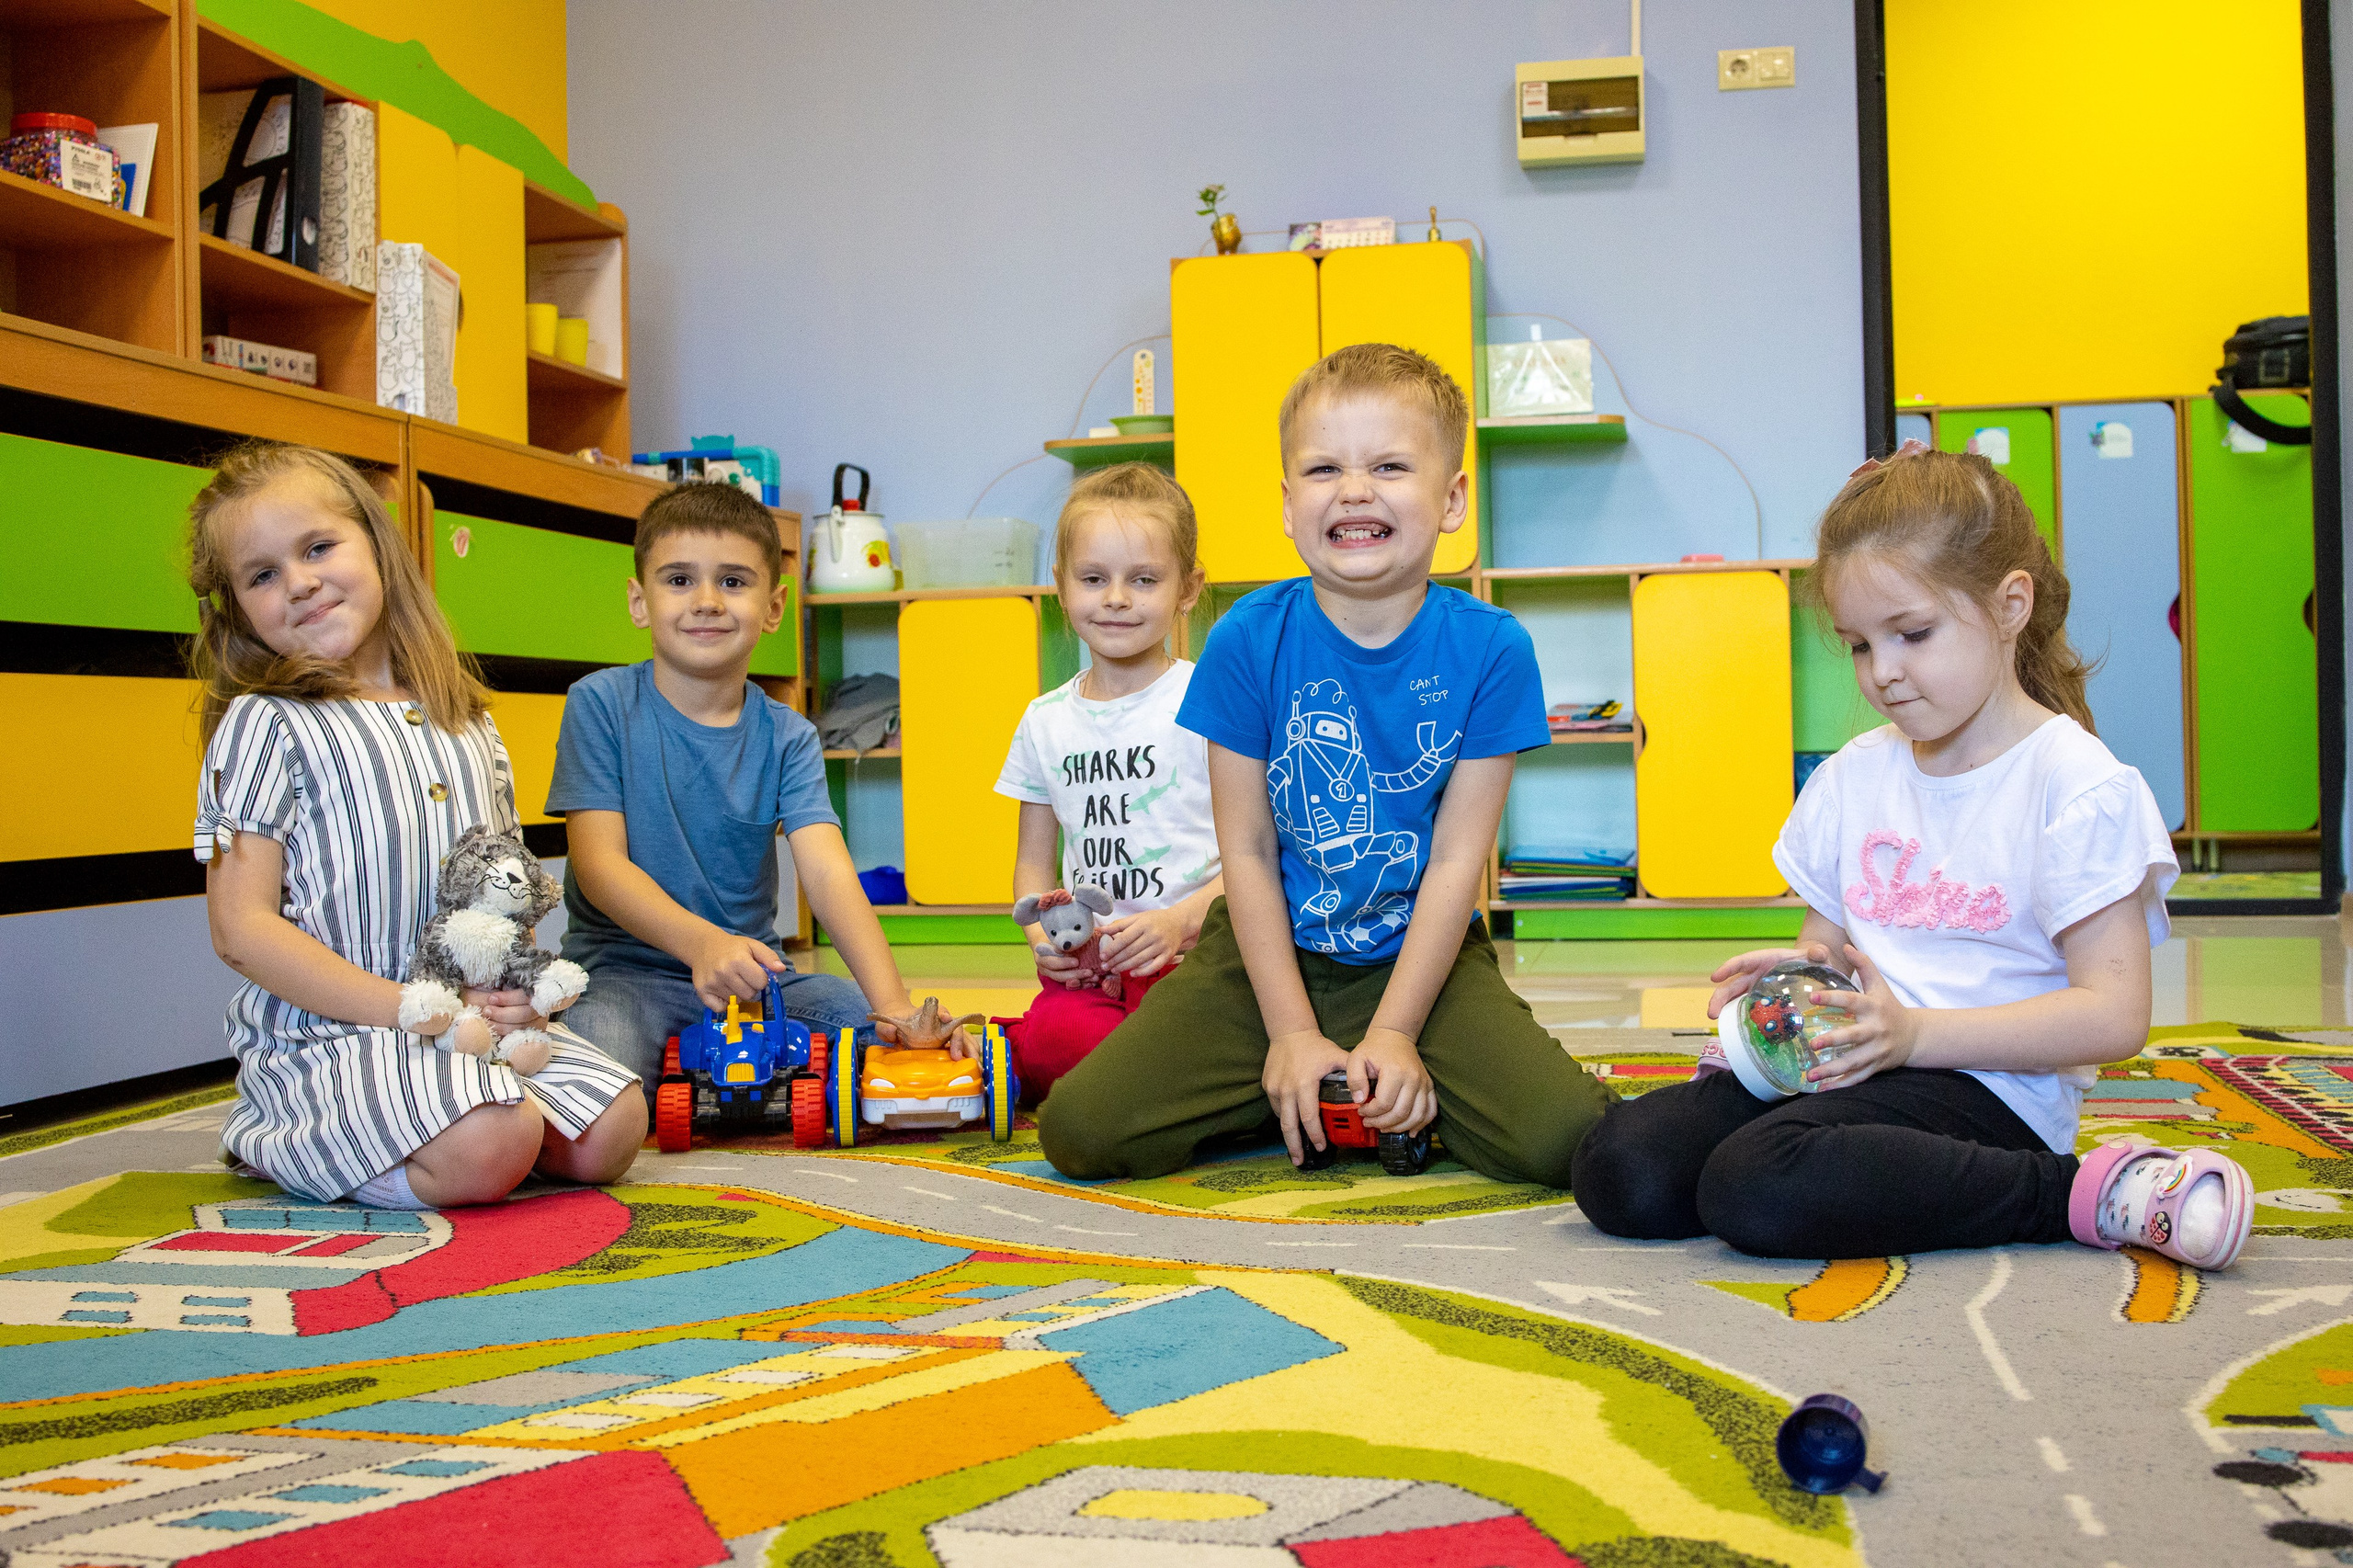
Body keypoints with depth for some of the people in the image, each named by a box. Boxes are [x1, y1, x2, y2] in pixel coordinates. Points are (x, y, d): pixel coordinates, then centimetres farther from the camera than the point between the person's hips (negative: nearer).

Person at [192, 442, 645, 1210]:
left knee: (612, 1131, -14)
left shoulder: (465, 722, 13)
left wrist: (522, 985, -6)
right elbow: (242, 929, -10)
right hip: (328, 1031, -5)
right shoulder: (264, 726, -4)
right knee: (489, 1148, -29)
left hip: (482, 1020, 5)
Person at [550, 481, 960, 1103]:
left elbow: (826, 869, -12)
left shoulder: (787, 737, 2)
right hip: (623, 966, -3)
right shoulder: (600, 704, -4)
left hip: (753, 971, 4)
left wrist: (892, 1003, -30)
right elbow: (599, 863, -13)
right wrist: (701, 941, -33)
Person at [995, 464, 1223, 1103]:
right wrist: (1043, 936, 0)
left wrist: (1181, 920, -16)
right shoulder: (1045, 721, 16)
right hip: (1087, 971, 3)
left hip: (1198, 956, -3)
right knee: (1052, 1042, -33)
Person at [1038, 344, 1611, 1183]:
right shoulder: (1249, 641, -11)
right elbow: (1247, 850, -7)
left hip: (1422, 954, 0)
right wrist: (1294, 1033, -11)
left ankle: (1394, 1082, 6)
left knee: (1563, 1136, -23)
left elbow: (1458, 860, -10)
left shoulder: (1489, 648, -11)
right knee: (1078, 1130, -14)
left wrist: (1392, 1033, -15)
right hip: (1270, 951, 1)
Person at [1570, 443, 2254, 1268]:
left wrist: (1916, 1032, -19)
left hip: (1984, 1086, -6)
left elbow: (2112, 1015, -12)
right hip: (1850, 1061, 6)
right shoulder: (1853, 774, 15)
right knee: (1620, 1167, -18)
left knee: (1759, 1189, -34)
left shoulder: (2078, 784, -6)